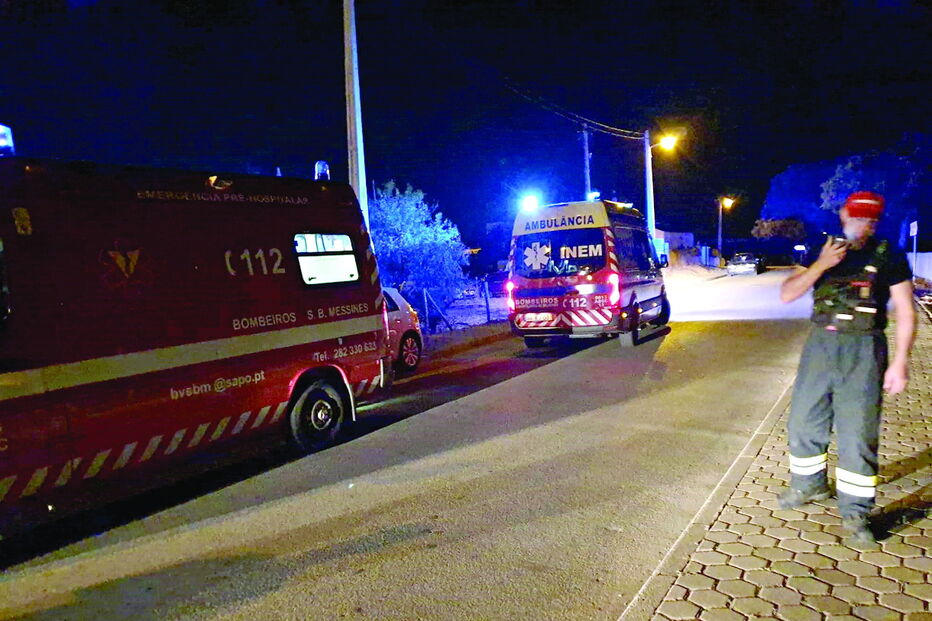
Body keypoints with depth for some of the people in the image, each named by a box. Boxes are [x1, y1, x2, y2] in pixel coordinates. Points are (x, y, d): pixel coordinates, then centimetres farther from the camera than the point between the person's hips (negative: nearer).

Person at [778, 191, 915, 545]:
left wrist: (899, 363, -9)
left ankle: (855, 512, 10)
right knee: (803, 421, 12)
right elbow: (787, 294, -2)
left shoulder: (888, 257, -1)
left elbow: (905, 313, -3)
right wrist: (821, 266, -16)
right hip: (820, 345, 4)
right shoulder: (822, 253, 7)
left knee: (858, 433, -2)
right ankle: (809, 485, 33)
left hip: (863, 352, -3)